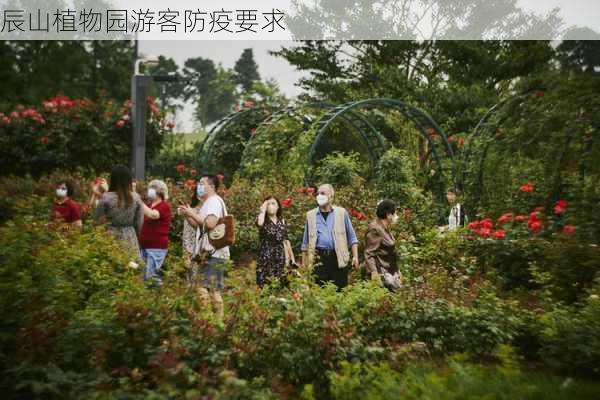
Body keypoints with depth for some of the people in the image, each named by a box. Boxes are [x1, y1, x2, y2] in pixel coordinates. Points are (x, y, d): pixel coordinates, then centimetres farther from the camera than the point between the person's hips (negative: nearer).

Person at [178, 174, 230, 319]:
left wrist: (192, 213, -14)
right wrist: (186, 215, 12)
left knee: (203, 288, -12)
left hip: (213, 254, -10)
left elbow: (210, 223, -24)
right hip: (208, 253, 10)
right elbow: (199, 226, 25)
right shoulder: (208, 202, 23)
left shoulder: (214, 201, -9)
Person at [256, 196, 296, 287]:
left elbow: (285, 241, 12)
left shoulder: (282, 221, 10)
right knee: (265, 284, -7)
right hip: (266, 257, -3)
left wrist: (291, 257, 10)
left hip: (280, 257, 3)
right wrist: (263, 210, -12)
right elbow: (259, 223, -28)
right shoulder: (263, 221, -1)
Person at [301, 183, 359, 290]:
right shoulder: (311, 215, 11)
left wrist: (355, 257, 0)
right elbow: (306, 242, 14)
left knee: (341, 290, 2)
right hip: (318, 259, 1)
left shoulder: (342, 213, 8)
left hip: (338, 259, -1)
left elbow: (352, 237, 9)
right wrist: (304, 264, 10)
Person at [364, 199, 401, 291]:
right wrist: (374, 272, -25)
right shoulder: (374, 229, -13)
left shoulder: (387, 229, 16)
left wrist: (397, 271, 25)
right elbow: (369, 253, -17)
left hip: (391, 271, 9)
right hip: (381, 272, -9)